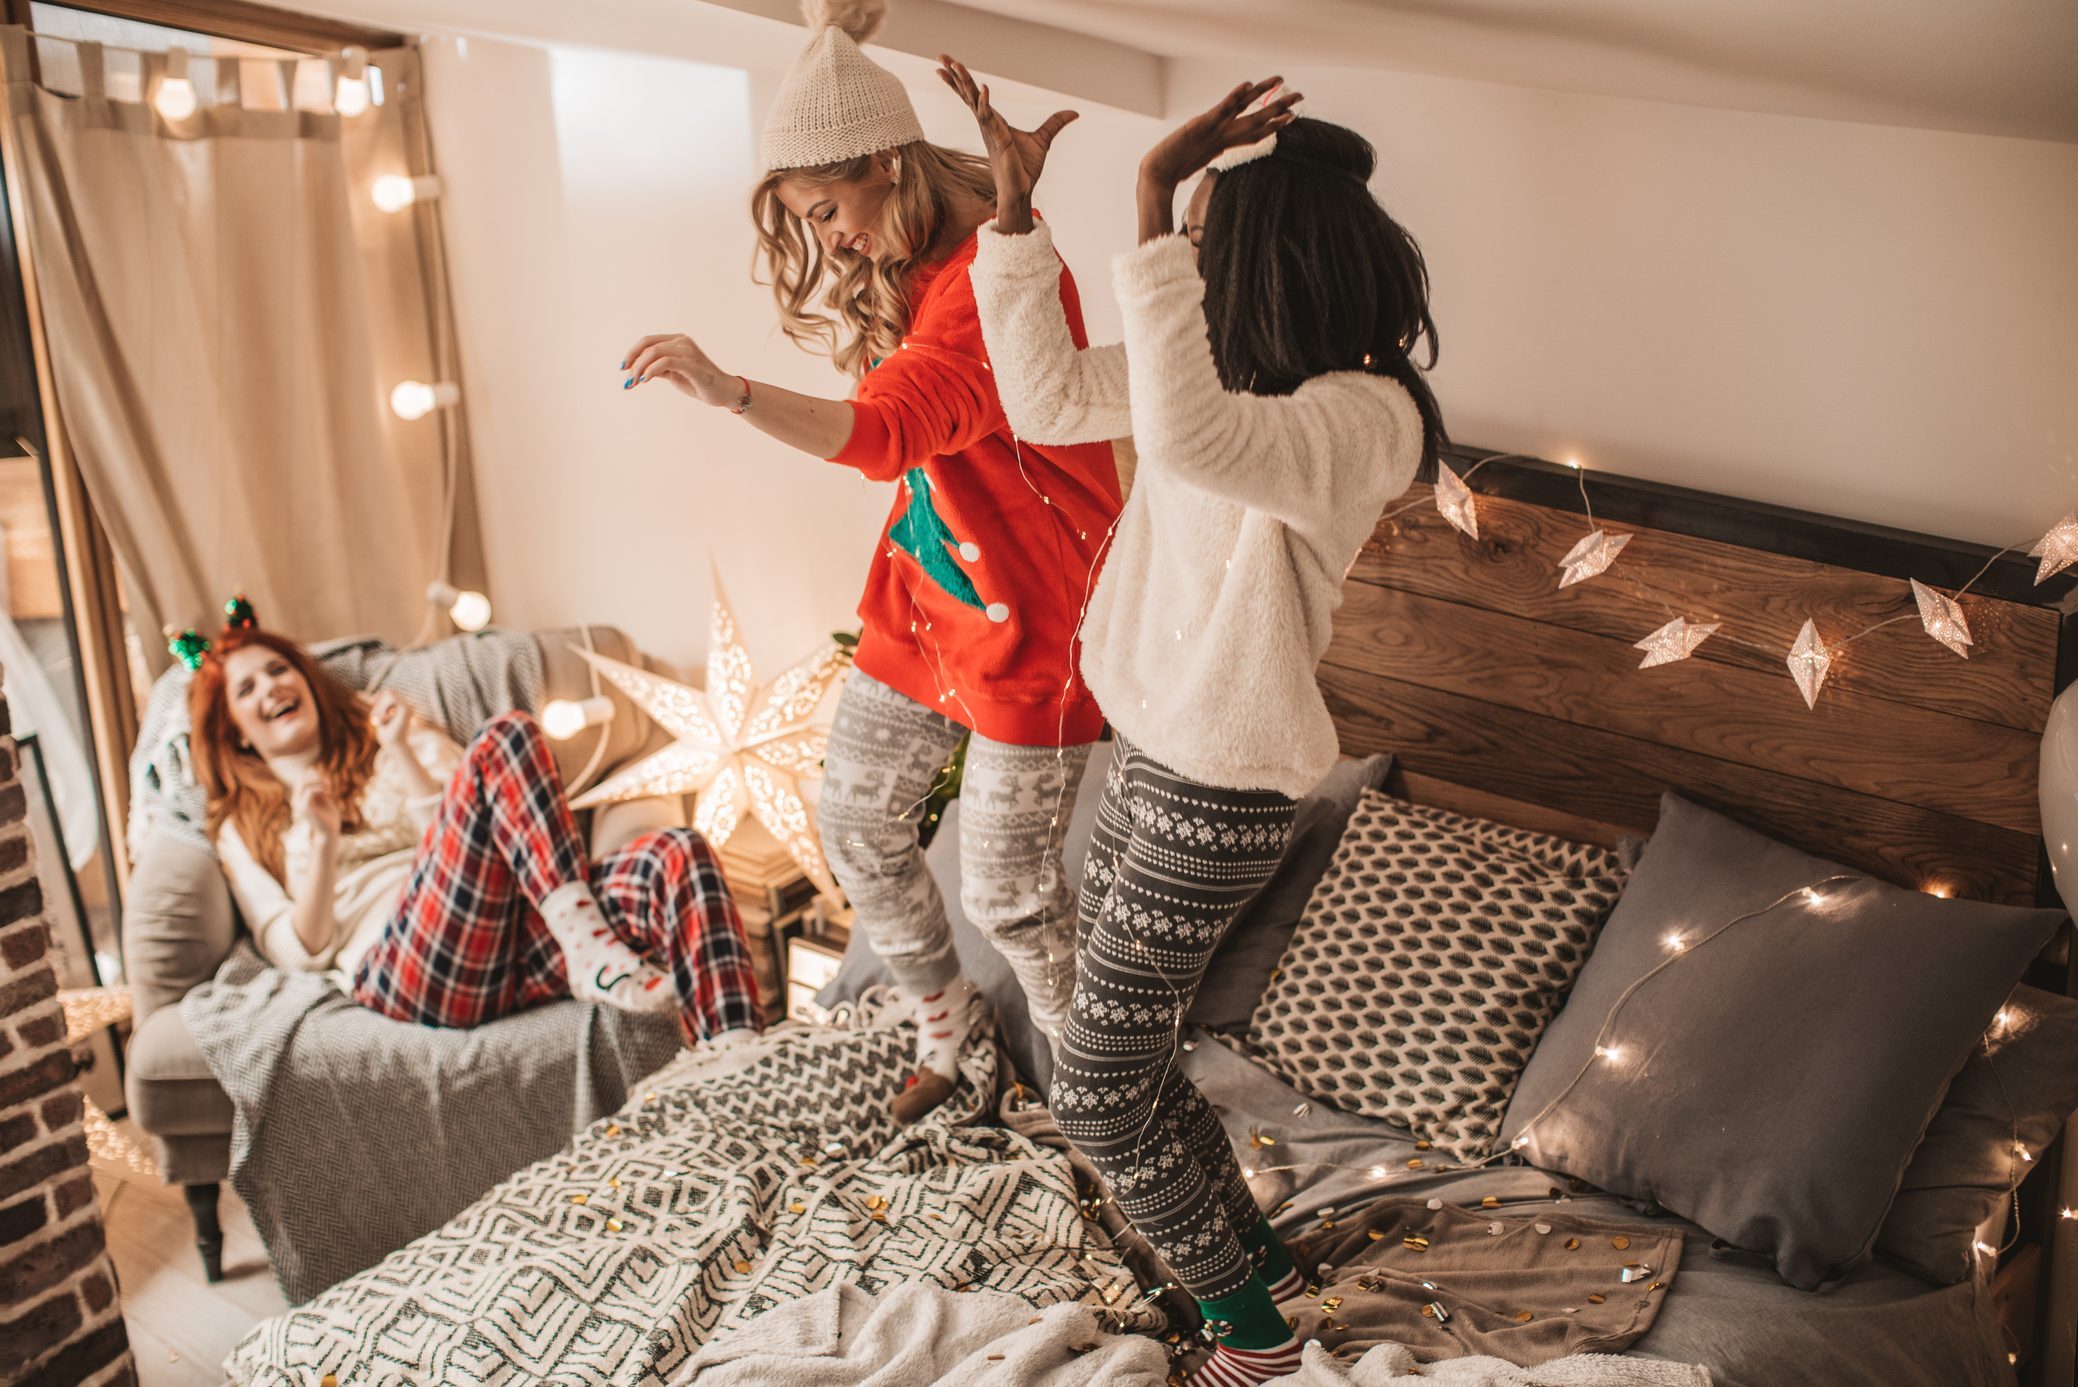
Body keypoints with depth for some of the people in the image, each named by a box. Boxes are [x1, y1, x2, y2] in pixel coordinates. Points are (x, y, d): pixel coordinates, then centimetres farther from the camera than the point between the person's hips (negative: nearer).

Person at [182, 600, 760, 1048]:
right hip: (395, 968, -4)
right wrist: (321, 845, -6)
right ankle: (593, 958, -37)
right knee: (504, 736, -25)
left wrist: (403, 758, 7)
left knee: (676, 854, -27)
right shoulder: (243, 831, 27)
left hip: (513, 932, 4)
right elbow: (301, 954, 10)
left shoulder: (386, 739, 34)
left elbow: (473, 833, 18)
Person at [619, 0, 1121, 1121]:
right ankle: (937, 1009, 41)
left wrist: (731, 393, -55)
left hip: (1024, 617, -9)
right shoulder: (904, 262, 5)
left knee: (1004, 886, 2)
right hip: (919, 599, 9)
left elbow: (890, 430, -39)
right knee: (855, 826, 15)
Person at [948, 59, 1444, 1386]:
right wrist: (1016, 204, -2)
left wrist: (1153, 203, -42)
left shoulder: (1368, 414, -25)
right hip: (1153, 753, 9)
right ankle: (1256, 1252, 43)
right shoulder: (1238, 364, 0)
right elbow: (1047, 396, 5)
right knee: (1125, 1054, 21)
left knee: (1097, 1094, 3)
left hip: (1219, 789, -9)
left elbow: (1188, 441, -46)